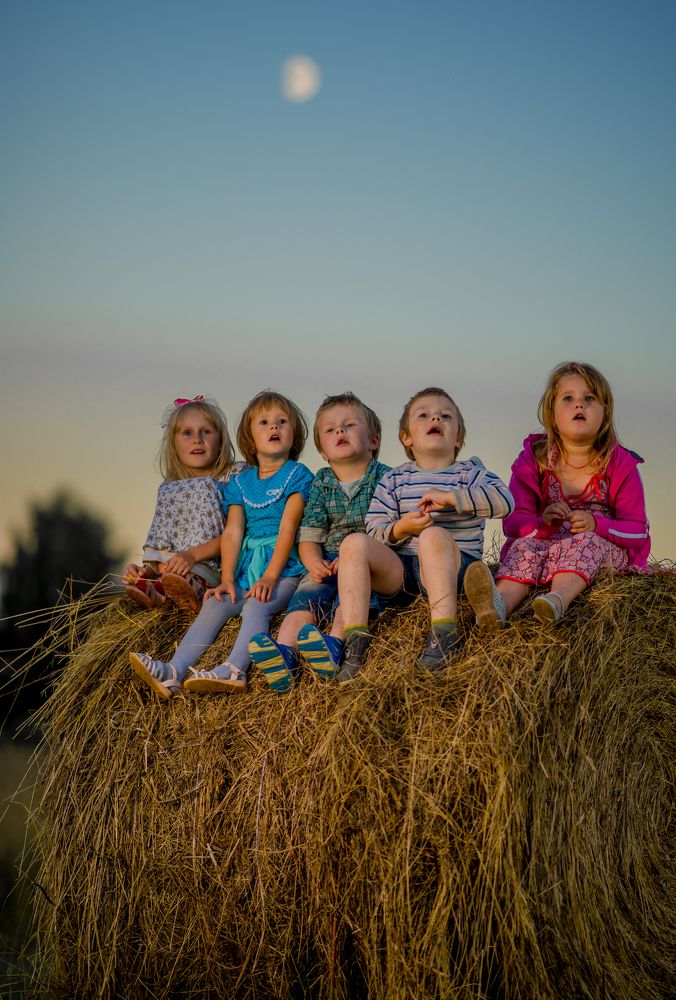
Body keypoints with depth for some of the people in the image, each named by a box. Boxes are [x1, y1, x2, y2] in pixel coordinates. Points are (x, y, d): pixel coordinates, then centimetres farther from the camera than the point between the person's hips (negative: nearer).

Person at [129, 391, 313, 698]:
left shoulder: (298, 475, 1)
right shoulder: (239, 482, 16)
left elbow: (288, 527, -9)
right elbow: (232, 532, 8)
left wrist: (270, 576, -19)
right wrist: (227, 579, -6)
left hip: (285, 566, -5)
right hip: (246, 567, 5)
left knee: (256, 606, -31)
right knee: (213, 606, -17)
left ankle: (234, 669, -51)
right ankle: (174, 671, -32)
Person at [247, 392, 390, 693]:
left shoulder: (384, 478, 4)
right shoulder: (321, 484, 15)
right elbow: (308, 538, 8)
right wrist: (315, 563, -15)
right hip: (328, 563, 3)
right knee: (306, 593, -26)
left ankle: (334, 644, -57)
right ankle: (284, 653, -48)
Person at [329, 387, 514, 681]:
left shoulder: (469, 472, 9)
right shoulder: (393, 480, 15)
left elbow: (504, 501, -12)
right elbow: (374, 532, 6)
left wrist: (450, 497, -19)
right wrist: (400, 529, -17)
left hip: (454, 567, -3)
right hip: (399, 570, 3)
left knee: (434, 535, -35)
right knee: (354, 543, -21)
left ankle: (444, 635, -42)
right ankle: (354, 640, -29)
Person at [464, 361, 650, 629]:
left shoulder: (620, 464, 3)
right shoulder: (533, 460, 6)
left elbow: (638, 530, -1)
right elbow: (513, 521, 0)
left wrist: (597, 524, -22)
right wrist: (543, 523, -24)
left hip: (603, 550, -1)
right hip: (548, 543, 1)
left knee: (585, 542, -35)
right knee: (525, 545, -31)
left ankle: (558, 599, -67)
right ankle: (500, 603, -64)